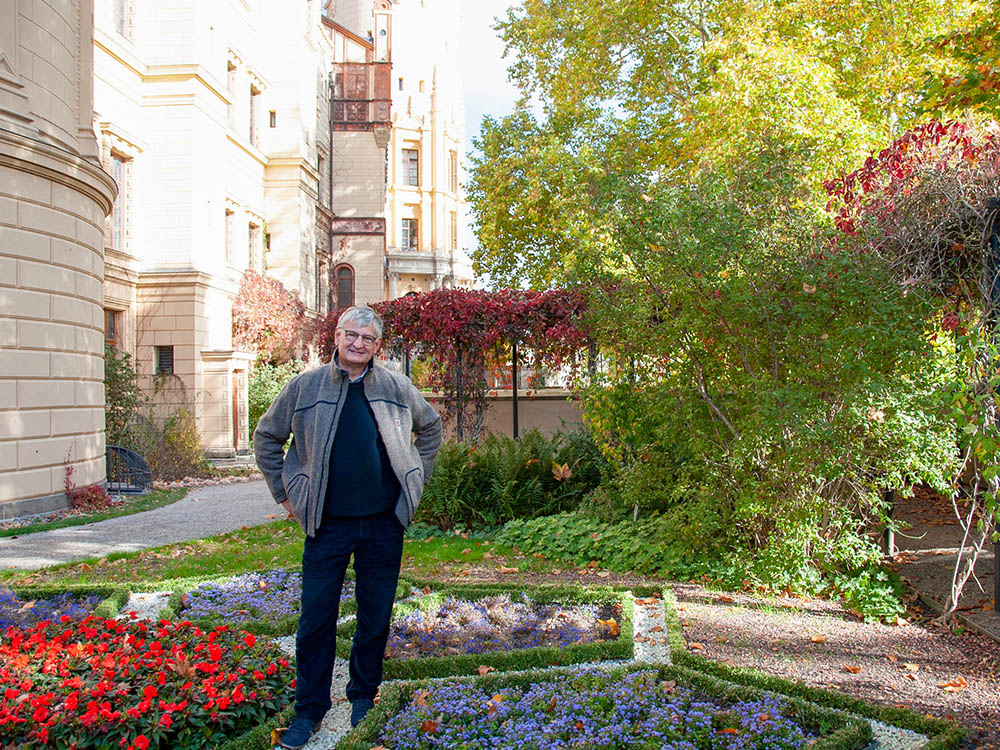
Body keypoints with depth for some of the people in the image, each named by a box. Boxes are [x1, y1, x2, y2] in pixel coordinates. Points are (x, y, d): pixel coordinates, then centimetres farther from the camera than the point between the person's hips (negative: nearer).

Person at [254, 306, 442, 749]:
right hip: (328, 524, -1)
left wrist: (415, 480, 12)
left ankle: (363, 697, 30)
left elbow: (430, 427, 19)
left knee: (376, 615, 11)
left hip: (384, 523, 1)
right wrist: (285, 494, 6)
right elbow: (266, 438, 10)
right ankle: (309, 708, 19)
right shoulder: (305, 387, -1)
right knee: (316, 617, 3)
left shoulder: (396, 388, 3)